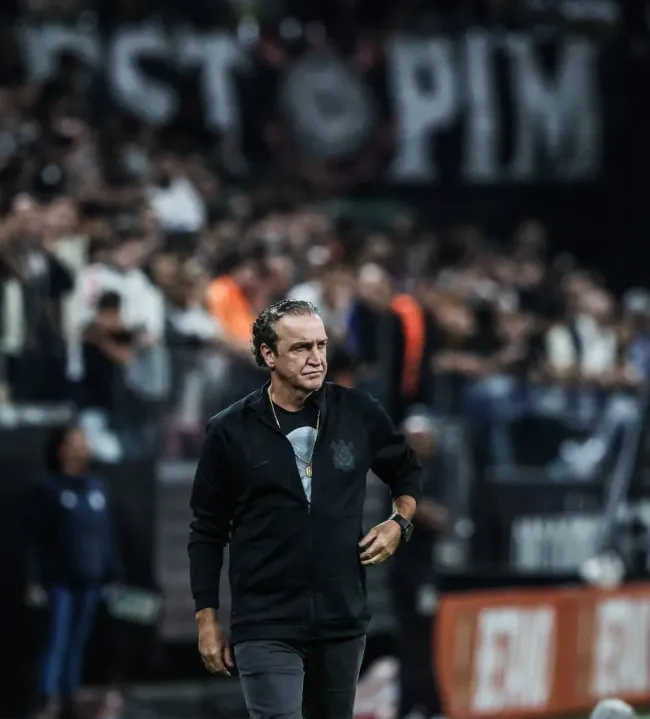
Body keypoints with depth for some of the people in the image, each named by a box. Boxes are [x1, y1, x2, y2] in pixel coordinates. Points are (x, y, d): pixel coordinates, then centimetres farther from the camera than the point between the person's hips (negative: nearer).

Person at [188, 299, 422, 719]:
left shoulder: (359, 414, 2)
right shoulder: (231, 432, -3)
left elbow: (407, 471, 21)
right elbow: (207, 531, 4)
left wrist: (399, 523, 2)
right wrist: (208, 619, 2)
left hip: (344, 621, 3)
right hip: (266, 627, -3)